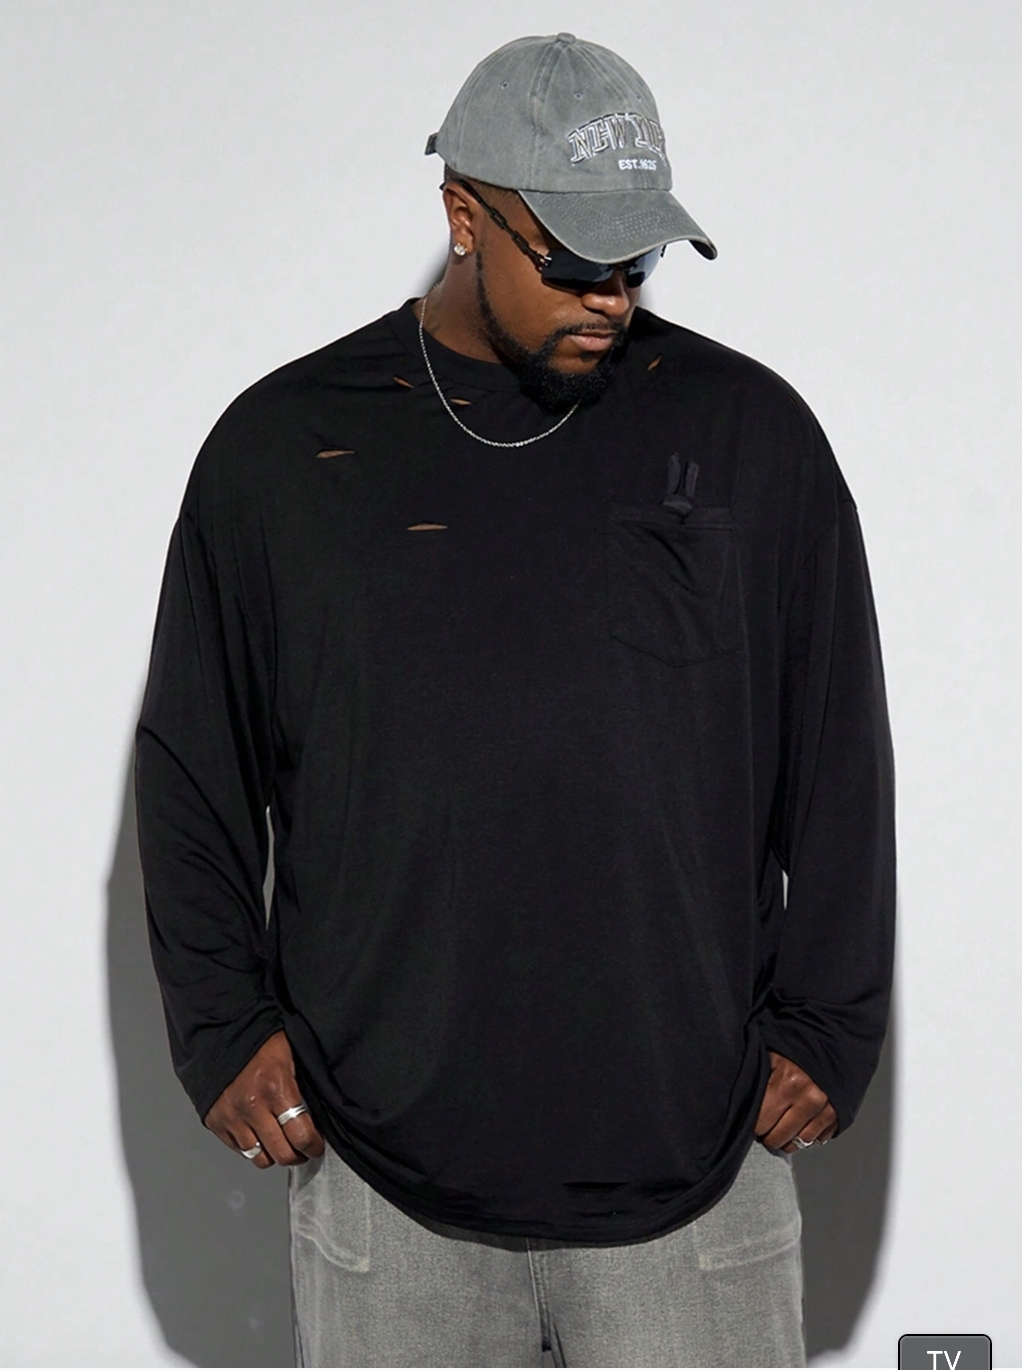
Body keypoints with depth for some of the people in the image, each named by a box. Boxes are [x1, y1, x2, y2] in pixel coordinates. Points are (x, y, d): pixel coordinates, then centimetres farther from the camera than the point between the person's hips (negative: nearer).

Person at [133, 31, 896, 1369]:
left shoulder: (749, 433, 2)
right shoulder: (281, 446, 2)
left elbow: (838, 760, 6)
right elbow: (194, 769, 9)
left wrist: (824, 1028, 4)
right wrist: (222, 1027, 2)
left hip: (695, 1159, 0)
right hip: (381, 1165, 0)